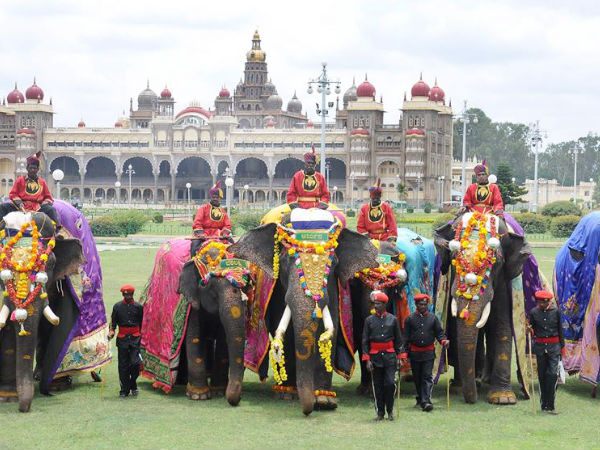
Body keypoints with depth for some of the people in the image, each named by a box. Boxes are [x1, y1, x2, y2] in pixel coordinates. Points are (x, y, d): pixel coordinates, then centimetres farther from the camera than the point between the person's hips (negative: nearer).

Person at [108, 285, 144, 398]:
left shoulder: (138, 307, 5)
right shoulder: (117, 306, 6)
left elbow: (142, 323, 10)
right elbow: (113, 321, 7)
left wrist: (141, 336, 6)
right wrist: (111, 332, -9)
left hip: (135, 338, -1)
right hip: (122, 339, 1)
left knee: (135, 363, -12)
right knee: (123, 365, 2)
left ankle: (133, 385, 10)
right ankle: (124, 389, 10)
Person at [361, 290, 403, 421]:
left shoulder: (392, 319, 4)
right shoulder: (369, 320, 3)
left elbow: (398, 340, 10)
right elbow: (365, 341, 2)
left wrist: (398, 357, 4)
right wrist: (367, 359, -5)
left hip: (390, 356, -1)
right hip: (375, 356, 1)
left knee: (390, 383, -9)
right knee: (378, 385, 4)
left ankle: (390, 410, 6)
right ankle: (380, 412, 12)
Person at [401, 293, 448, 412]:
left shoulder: (432, 317, 6)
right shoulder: (410, 319, 3)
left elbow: (439, 333, 10)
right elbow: (405, 337, 3)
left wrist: (443, 340, -11)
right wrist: (404, 352, -5)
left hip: (428, 353, -1)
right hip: (415, 353, 1)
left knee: (427, 377, -9)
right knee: (417, 378, 9)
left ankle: (426, 401, -15)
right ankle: (420, 399, 24)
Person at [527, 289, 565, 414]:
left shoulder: (555, 311, 0)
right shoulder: (533, 312, 1)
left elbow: (560, 329, 8)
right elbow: (531, 329, 9)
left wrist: (562, 346, 9)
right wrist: (529, 330, -14)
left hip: (554, 346, -1)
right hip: (540, 346, 1)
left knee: (553, 373, -12)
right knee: (542, 375, 6)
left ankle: (550, 405, -10)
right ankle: (544, 405, 14)